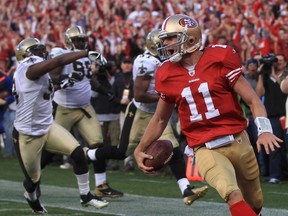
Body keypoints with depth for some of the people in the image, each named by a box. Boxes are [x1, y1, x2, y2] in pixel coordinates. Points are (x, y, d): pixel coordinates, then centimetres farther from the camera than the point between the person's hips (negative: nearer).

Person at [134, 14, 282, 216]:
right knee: (233, 196, -28)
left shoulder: (220, 60, -7)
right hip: (206, 150, 0)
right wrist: (140, 149, 21)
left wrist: (264, 130, -23)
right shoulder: (168, 75, 2)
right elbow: (160, 119, 19)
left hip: (238, 142, 0)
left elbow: (253, 100, -7)